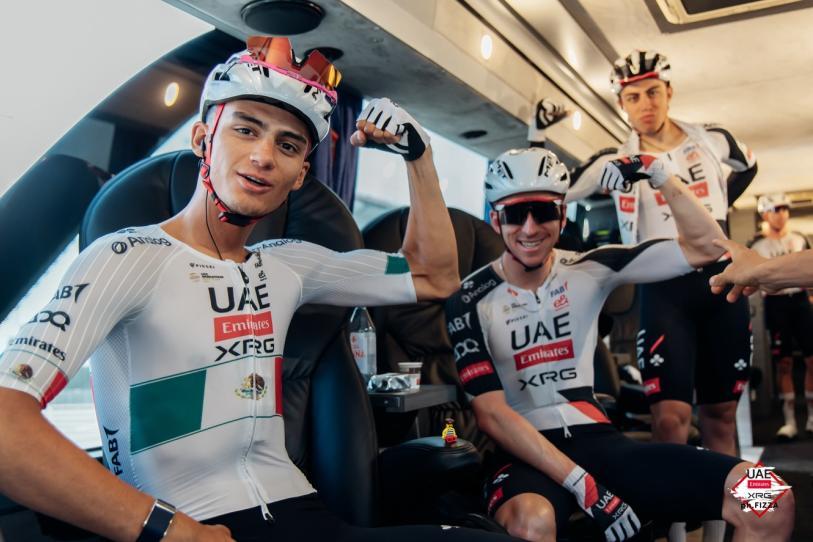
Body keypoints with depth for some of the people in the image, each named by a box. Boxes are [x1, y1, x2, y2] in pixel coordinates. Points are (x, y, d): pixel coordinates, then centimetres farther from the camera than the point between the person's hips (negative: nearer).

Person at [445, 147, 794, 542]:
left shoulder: (589, 271, 4)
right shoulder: (471, 301, -5)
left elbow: (705, 247, 4)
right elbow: (491, 413, -13)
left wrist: (659, 173, -8)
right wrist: (581, 483, -20)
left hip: (600, 441, 4)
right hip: (525, 454, -3)